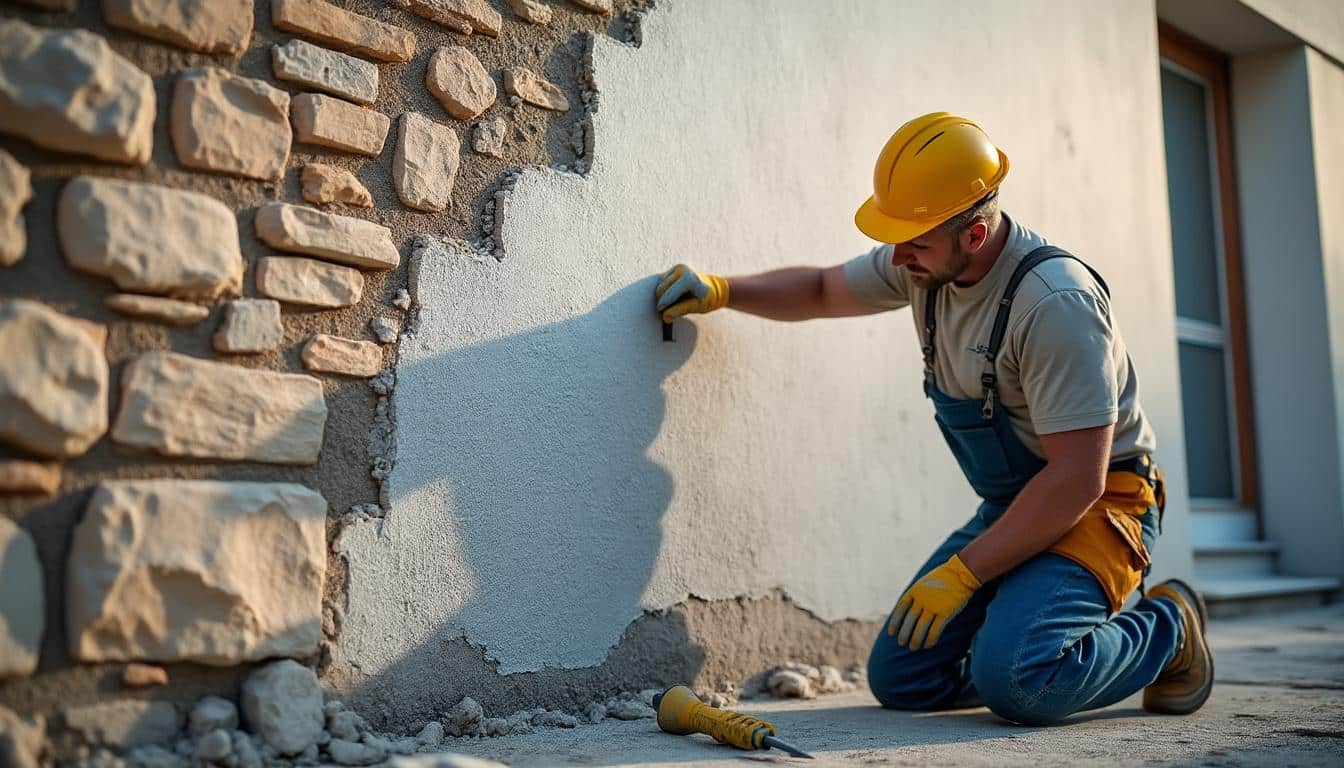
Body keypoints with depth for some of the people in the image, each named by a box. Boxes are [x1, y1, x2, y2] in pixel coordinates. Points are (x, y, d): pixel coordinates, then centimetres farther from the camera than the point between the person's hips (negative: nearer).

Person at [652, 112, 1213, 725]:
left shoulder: (1056, 303, -28)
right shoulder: (924, 264, -3)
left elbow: (1076, 480, -27)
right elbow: (821, 291, 16)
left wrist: (960, 573, -23)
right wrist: (722, 291, -1)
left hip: (1095, 507, -7)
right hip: (1011, 507, 7)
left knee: (1015, 681, -29)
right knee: (898, 679, -1)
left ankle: (1166, 627, -1)